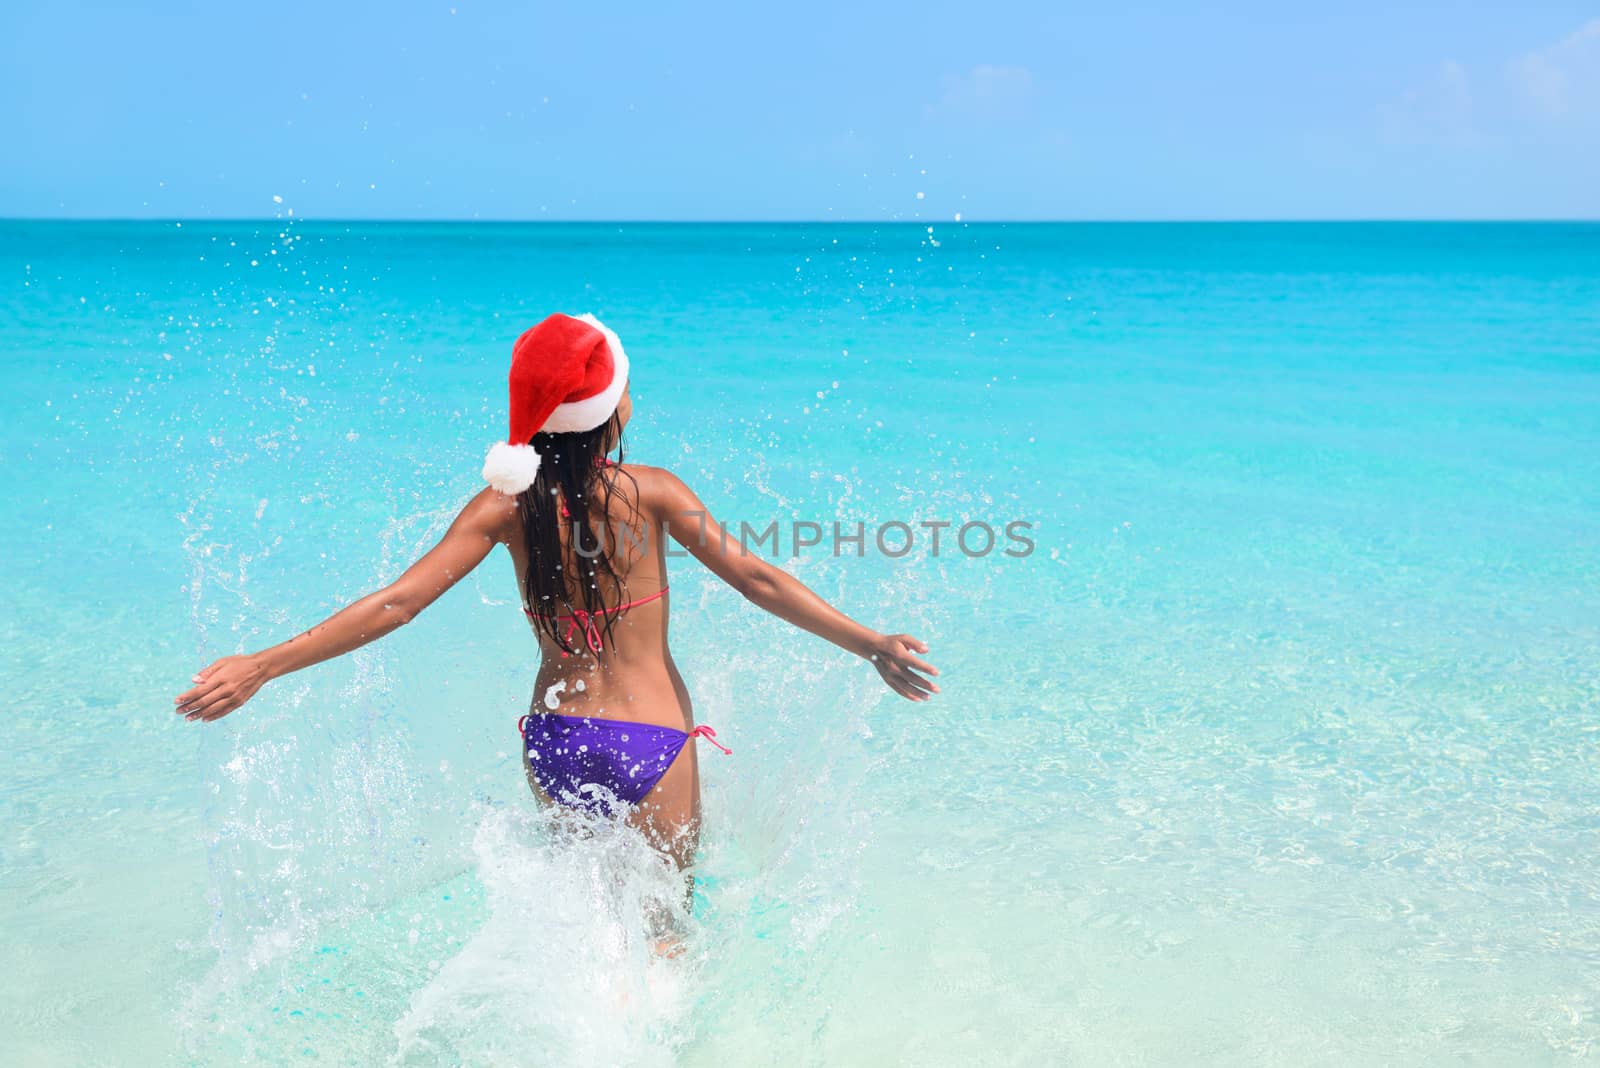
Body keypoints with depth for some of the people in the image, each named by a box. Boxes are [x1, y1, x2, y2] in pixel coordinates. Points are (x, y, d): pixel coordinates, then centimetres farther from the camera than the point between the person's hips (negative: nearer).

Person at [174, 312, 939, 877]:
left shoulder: (507, 506, -6)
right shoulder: (651, 492, -10)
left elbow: (396, 603, -10)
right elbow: (755, 579, -11)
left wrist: (260, 666, -5)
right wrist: (870, 645, -5)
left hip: (554, 744, 3)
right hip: (652, 744, -2)